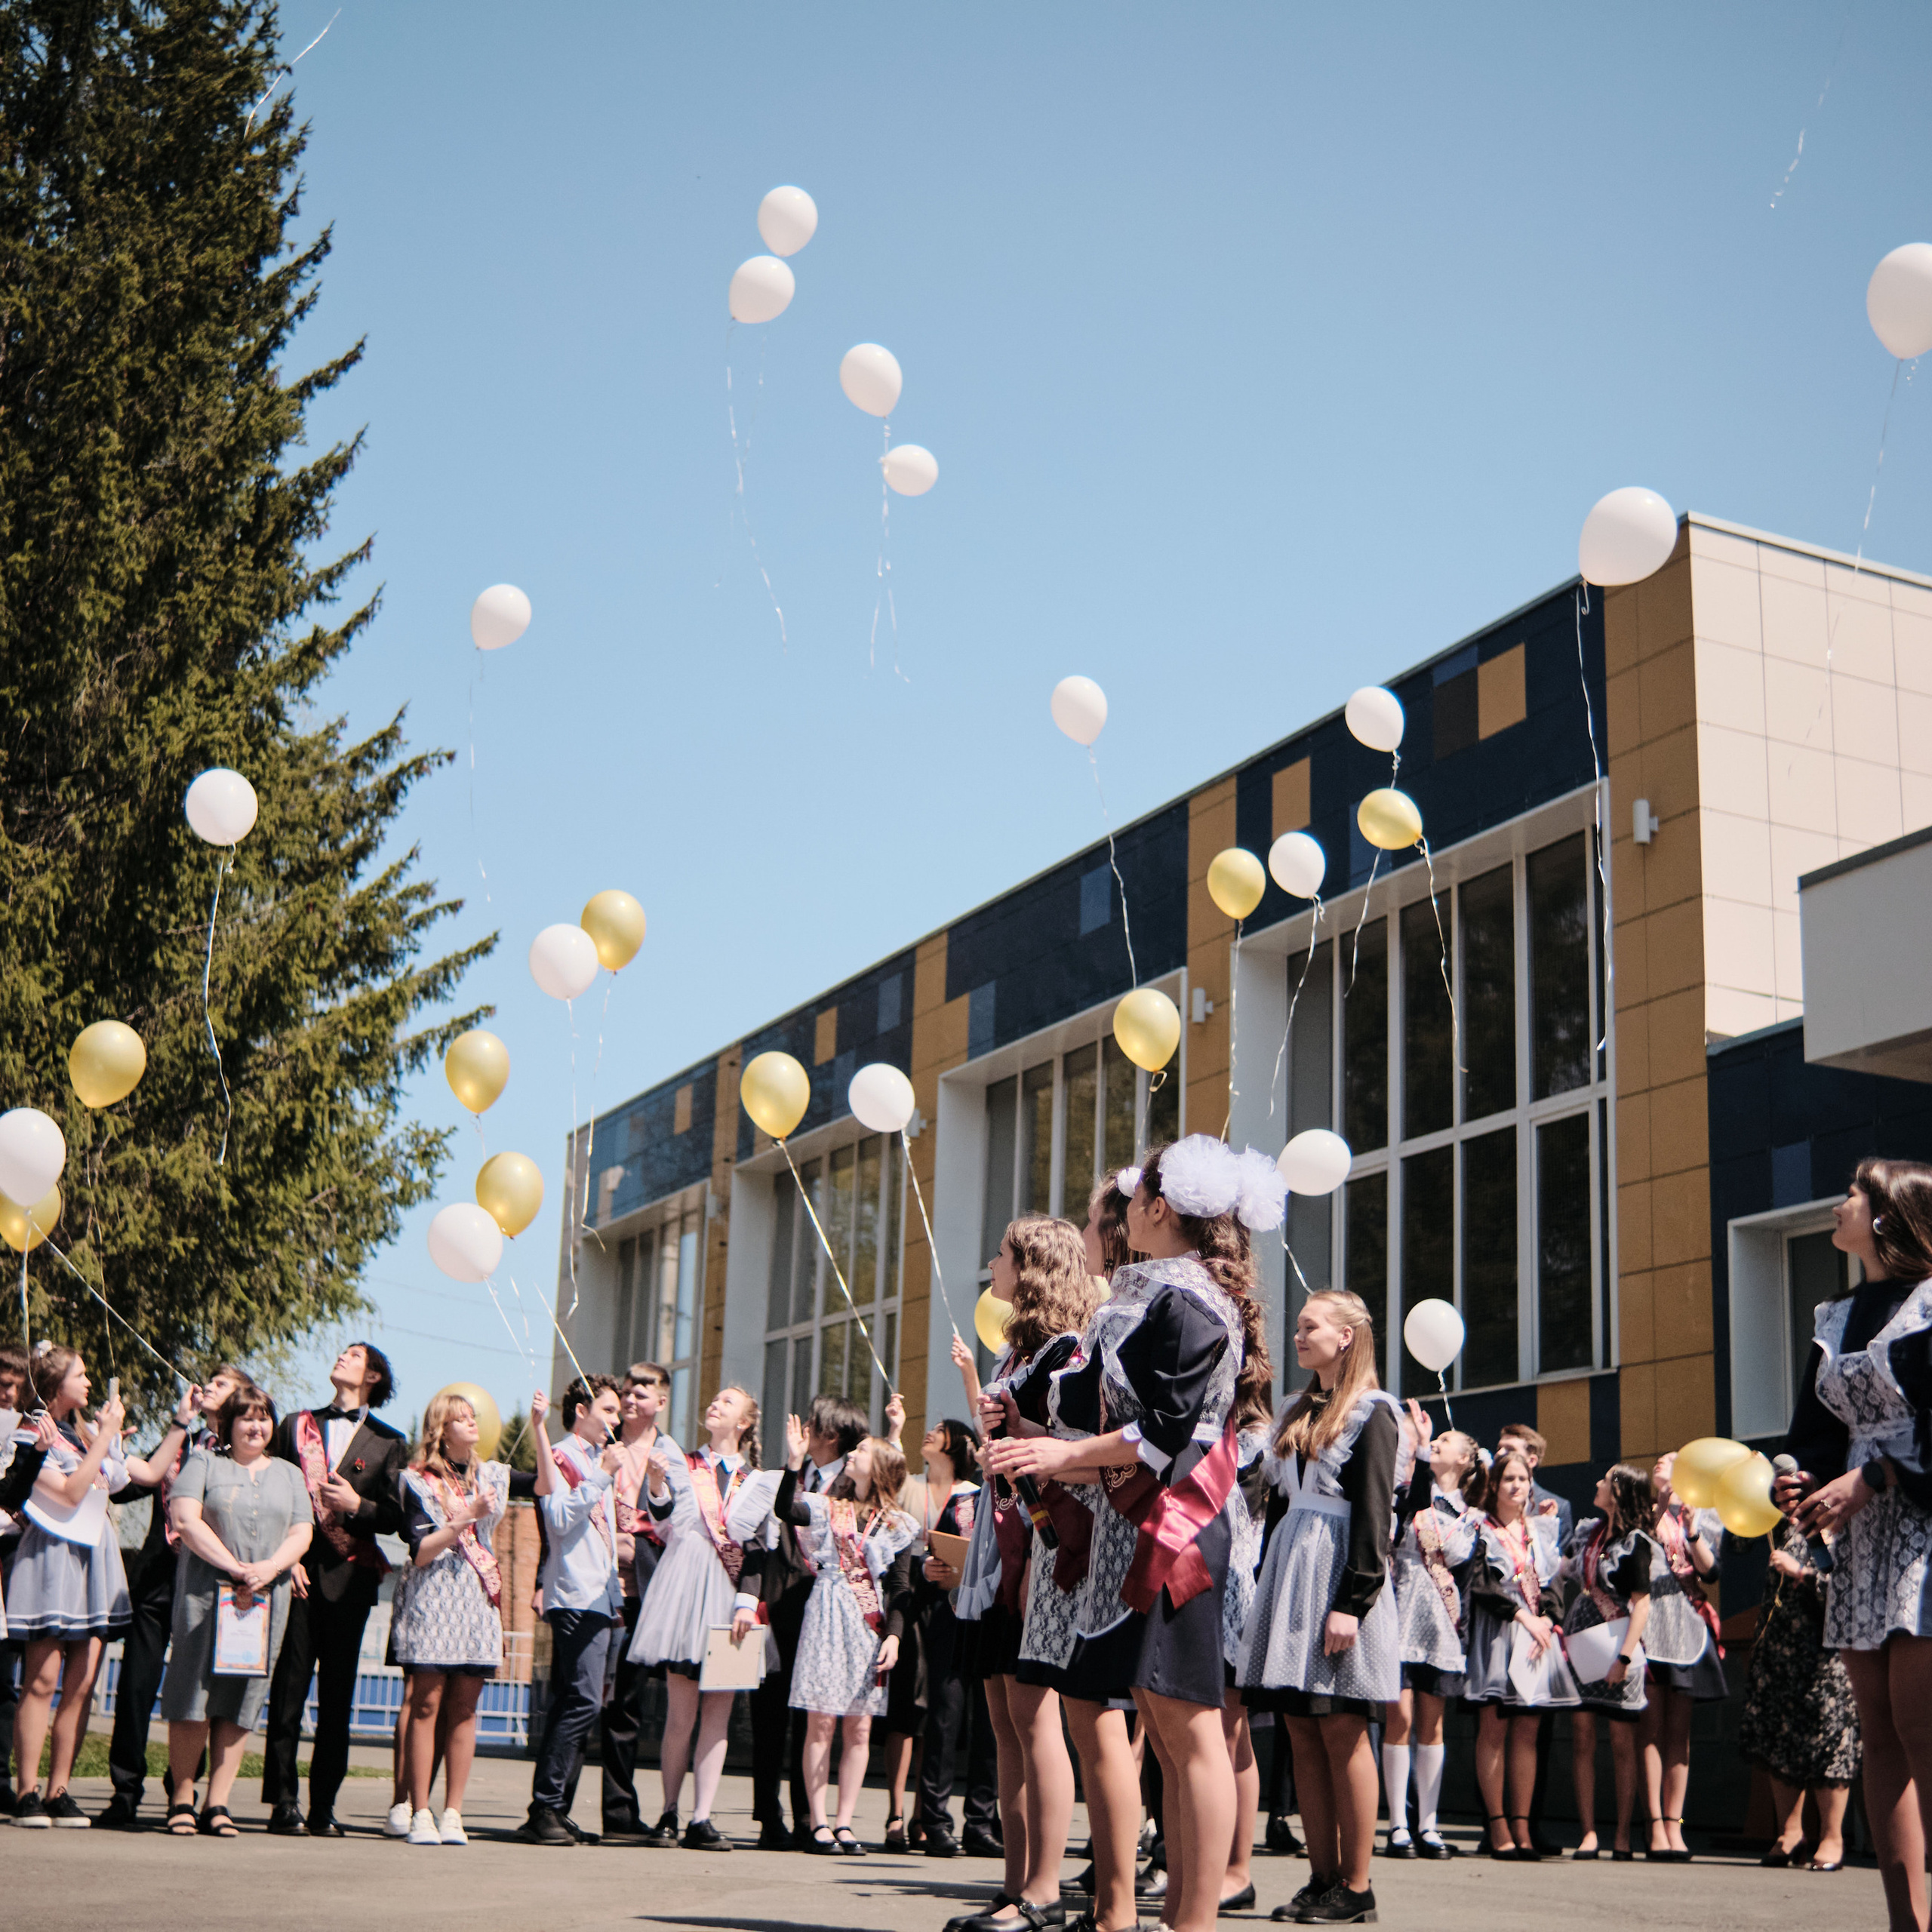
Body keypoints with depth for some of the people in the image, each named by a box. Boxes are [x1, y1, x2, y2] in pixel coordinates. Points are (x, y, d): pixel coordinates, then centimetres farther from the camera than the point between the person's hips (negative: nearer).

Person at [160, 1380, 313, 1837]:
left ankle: (218, 1804, 5)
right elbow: (186, 1519, -6)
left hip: (267, 1598, 3)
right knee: (193, 1697, -5)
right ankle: (181, 1801, 3)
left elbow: (302, 1533, 10)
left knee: (240, 1703, 1)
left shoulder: (289, 1474, 19)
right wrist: (235, 1567, -14)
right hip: (205, 1591, -3)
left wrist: (269, 1568, -9)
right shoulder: (204, 1464, 7)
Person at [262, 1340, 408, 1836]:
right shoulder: (296, 1425, 13)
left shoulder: (388, 1443, 8)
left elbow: (396, 1517, 6)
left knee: (337, 1697, 2)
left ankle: (323, 1807, 8)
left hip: (349, 1579, 0)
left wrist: (358, 1506, -12)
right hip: (298, 1572, 1)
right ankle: (283, 1803, 2)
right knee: (288, 1690, -2)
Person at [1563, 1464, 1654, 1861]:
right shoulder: (1589, 1531, 12)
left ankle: (1623, 1835, 6)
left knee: (1622, 1742, 0)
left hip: (1616, 1644, -6)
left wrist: (1624, 1657, -19)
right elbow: (1570, 1572, 28)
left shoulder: (1634, 1542, -8)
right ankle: (1588, 1832, 4)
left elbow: (1642, 1605, -13)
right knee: (1581, 1737, 1)